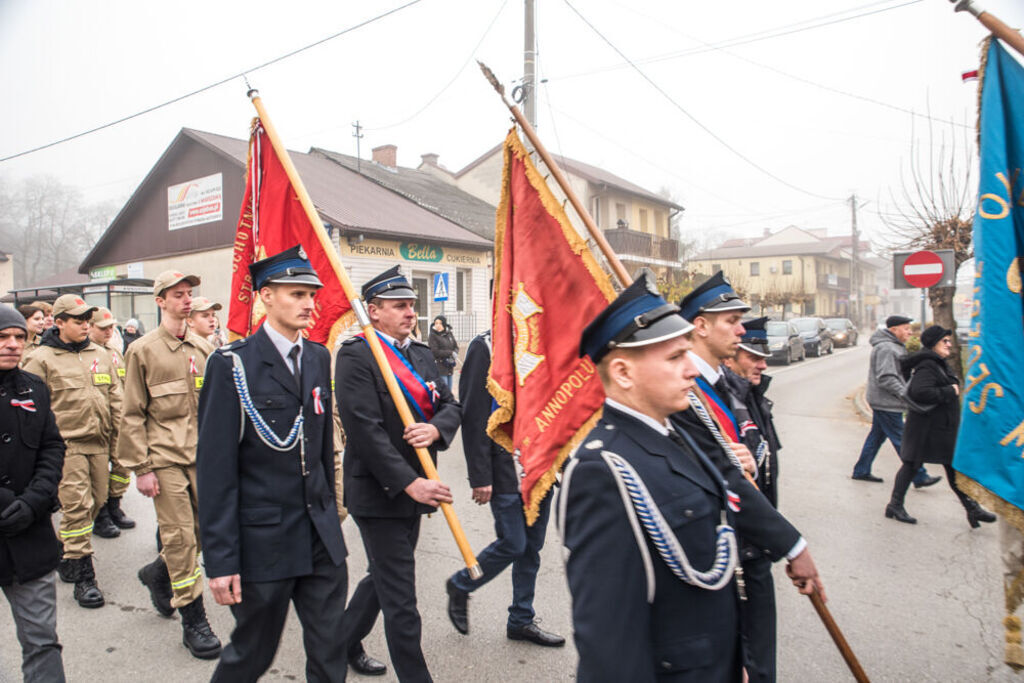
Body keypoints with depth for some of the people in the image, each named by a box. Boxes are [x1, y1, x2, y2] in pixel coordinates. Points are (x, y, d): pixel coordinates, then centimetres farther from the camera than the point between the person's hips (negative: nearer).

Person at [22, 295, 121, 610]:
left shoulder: (100, 354, 12)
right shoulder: (41, 359, -3)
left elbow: (115, 399, 16)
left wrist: (118, 440, 13)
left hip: (99, 444, 5)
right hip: (66, 445, -5)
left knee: (96, 502, 12)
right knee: (77, 506, -7)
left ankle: (64, 551, 36)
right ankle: (83, 577, 2)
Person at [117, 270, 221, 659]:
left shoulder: (202, 349, 8)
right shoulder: (142, 350, -3)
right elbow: (133, 415, -3)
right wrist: (141, 469, -7)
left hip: (201, 455, 4)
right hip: (165, 457, -4)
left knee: (204, 528, 7)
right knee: (180, 536, -2)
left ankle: (158, 574, 38)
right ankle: (193, 622, 11)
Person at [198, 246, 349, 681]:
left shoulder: (318, 358, 7)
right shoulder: (232, 365, -11)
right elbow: (215, 468, -12)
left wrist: (329, 512, 14)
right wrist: (220, 560, -13)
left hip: (321, 537, 5)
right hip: (263, 541, -5)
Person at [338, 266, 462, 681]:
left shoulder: (421, 354, 10)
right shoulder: (355, 356, -14)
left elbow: (452, 406, 7)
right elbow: (365, 428, -22)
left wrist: (436, 427, -17)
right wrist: (410, 482, -25)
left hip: (414, 489, 9)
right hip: (379, 492, -8)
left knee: (383, 578, 25)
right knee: (400, 599, 1)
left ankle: (345, 643, 47)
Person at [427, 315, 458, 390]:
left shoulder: (449, 334, 10)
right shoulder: (433, 336, -8)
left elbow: (456, 347, 14)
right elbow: (435, 352, -15)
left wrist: (455, 354, -8)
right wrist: (450, 353, -13)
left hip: (450, 368, 6)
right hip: (440, 369, -6)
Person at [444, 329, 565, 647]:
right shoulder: (485, 346, -11)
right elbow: (474, 415, -14)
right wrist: (480, 477, -15)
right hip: (506, 470, -6)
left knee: (532, 547, 13)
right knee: (512, 544, -2)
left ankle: (521, 620, 29)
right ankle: (460, 586, 25)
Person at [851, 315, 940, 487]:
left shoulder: (895, 346, 16)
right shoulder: (885, 348, -19)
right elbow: (885, 378, -25)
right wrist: (906, 394, -23)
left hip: (882, 402, 11)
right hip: (886, 403, -11)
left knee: (877, 435, 14)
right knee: (902, 440, -3)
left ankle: (861, 471, 21)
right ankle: (919, 477, 4)